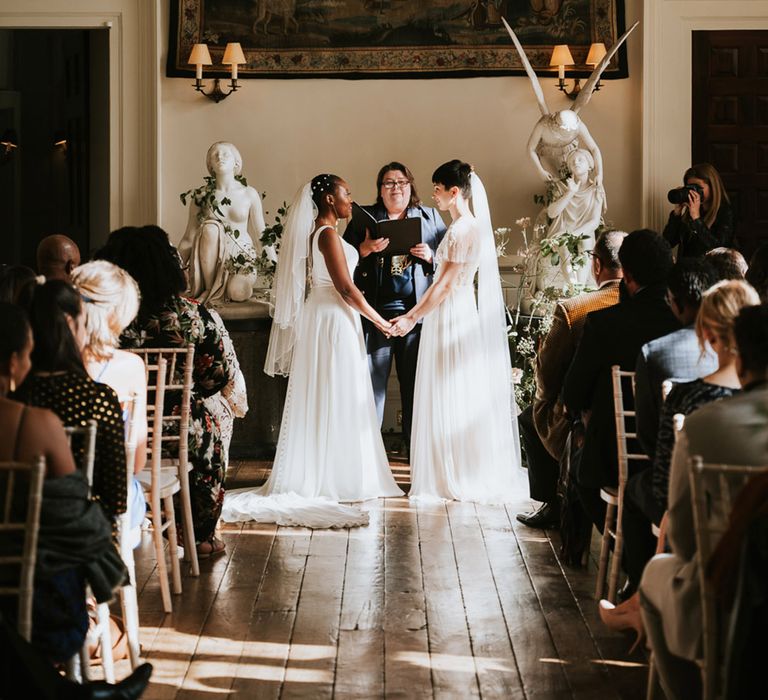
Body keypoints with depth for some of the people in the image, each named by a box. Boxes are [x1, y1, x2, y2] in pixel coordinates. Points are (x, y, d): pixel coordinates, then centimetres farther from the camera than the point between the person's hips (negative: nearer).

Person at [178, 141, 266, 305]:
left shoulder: (249, 194, 4)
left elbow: (262, 235, 6)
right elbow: (189, 238, 3)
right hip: (211, 260, 2)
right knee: (210, 228, -31)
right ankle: (209, 291, -21)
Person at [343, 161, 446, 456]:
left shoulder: (430, 217, 14)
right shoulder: (363, 217, 11)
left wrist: (430, 256, -8)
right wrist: (365, 249, -13)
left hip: (416, 310, 1)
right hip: (375, 310, -1)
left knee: (416, 381, 5)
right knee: (371, 379, -1)